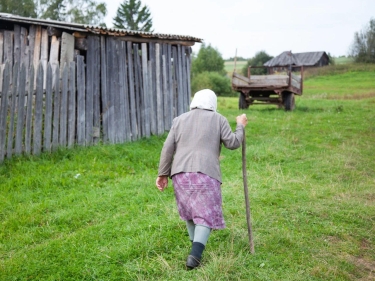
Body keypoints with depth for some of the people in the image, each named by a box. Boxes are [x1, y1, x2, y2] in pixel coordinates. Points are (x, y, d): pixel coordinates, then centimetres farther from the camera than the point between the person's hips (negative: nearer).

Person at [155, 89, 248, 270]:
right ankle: (195, 254, -17)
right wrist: (240, 126, 23)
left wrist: (163, 174, 12)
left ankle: (197, 248, 31)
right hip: (206, 174, -3)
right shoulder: (218, 119, 9)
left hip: (180, 173, 4)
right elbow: (233, 143, 6)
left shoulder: (180, 120, 16)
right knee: (206, 216, -1)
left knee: (190, 211, 21)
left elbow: (168, 148, 9)